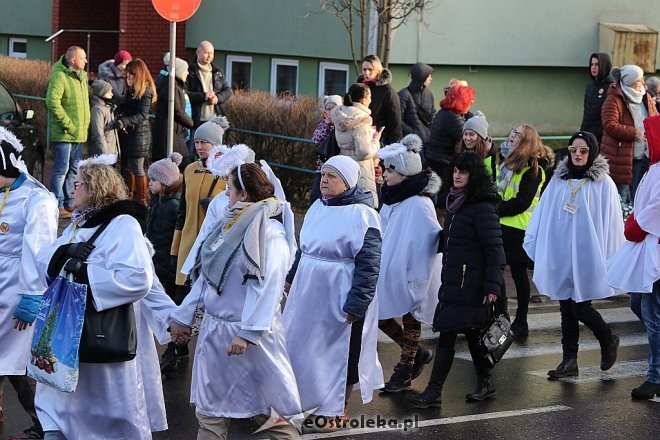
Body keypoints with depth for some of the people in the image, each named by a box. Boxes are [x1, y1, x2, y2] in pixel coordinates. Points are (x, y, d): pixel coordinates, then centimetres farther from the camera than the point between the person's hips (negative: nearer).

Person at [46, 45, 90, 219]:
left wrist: (85, 125, 14)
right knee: (61, 170, -5)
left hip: (79, 133, 9)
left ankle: (68, 203, 24)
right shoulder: (59, 76, -16)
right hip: (64, 134, -9)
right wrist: (67, 124, -22)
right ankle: (58, 206, 0)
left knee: (73, 170, 15)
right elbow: (52, 102, -25)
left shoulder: (82, 76, 12)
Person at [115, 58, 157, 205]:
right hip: (127, 133, 8)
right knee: (126, 167, 12)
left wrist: (125, 121, -31)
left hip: (139, 133, -8)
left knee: (137, 168, -5)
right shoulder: (130, 90, 12)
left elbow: (142, 115, -20)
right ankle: (129, 197, 22)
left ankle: (142, 200, 1)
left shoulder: (145, 91, -12)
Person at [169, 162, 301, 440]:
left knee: (270, 408, 0)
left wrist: (247, 333, -27)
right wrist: (183, 316, 15)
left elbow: (267, 288, -23)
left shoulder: (269, 233, -16)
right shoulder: (229, 225, 10)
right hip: (214, 328, 9)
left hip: (250, 333, -8)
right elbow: (205, 276, 15)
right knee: (209, 409, 14)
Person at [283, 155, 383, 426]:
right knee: (304, 345, 16)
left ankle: (338, 409, 23)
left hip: (339, 296, -7)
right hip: (309, 291, 7)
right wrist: (292, 278, 23)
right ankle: (311, 397, 34)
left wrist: (355, 305, -20)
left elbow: (368, 266, -19)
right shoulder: (318, 207, 6)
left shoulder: (362, 215, -17)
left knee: (339, 351, 7)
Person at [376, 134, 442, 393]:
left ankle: (405, 369, 25)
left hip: (409, 275, -8)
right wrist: (377, 266, 15)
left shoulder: (419, 205, -22)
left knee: (410, 318, 9)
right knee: (380, 316, 11)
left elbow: (426, 245, -22)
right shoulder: (392, 199, 3)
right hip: (388, 272, 8)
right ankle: (417, 354, 30)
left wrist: (417, 282, -22)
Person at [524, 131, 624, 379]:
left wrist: (611, 256, -7)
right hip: (561, 256, 4)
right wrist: (533, 243, 2)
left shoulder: (603, 183, -3)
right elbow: (543, 215, 8)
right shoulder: (559, 180, 9)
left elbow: (612, 223, -4)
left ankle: (608, 341, 22)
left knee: (580, 308, -5)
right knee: (567, 308, 7)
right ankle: (569, 360, 13)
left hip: (587, 256, -4)